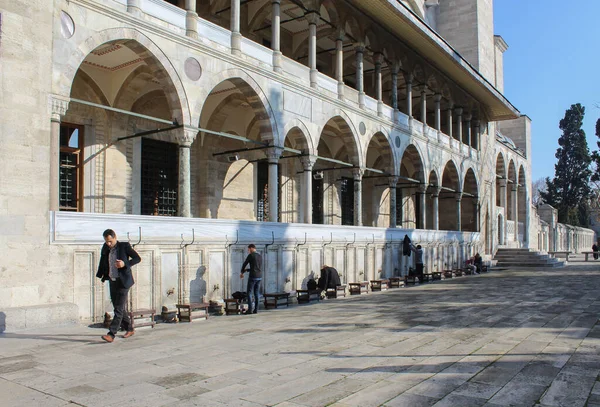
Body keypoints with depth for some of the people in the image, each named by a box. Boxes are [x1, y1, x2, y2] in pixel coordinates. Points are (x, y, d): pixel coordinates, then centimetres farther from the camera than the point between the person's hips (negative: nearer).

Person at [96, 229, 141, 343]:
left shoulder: (124, 246, -8)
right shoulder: (105, 248, 6)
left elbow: (137, 258, -5)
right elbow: (102, 263, 20)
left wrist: (125, 264, -20)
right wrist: (100, 276, 10)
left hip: (123, 281, -6)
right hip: (112, 281, 6)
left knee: (119, 309, -10)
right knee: (119, 308, 11)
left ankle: (111, 334, -12)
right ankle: (129, 329, 26)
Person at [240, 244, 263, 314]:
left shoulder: (250, 255, -7)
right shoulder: (260, 256, 16)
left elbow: (244, 265, 0)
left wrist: (242, 272, 19)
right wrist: (246, 270, 26)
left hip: (253, 277, -7)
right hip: (259, 277, 7)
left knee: (249, 293, -1)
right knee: (256, 293, 10)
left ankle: (250, 309, -6)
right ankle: (256, 309, 8)